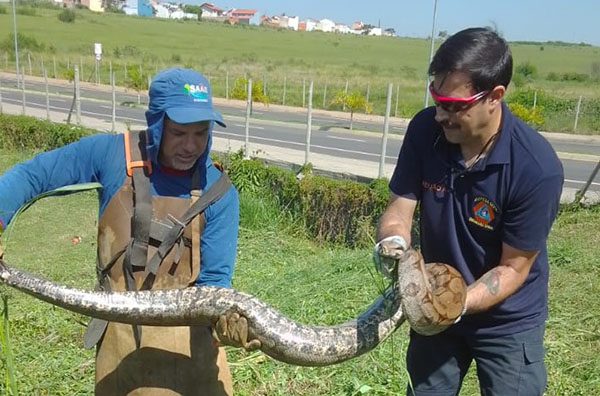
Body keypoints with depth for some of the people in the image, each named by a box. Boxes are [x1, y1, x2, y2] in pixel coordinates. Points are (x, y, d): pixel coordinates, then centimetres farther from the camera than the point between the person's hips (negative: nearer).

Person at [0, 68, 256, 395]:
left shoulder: (218, 193, -12)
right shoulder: (110, 153, -10)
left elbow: (213, 278, -12)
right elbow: (29, 175, -1)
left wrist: (226, 316, -33)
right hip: (119, 334, 1)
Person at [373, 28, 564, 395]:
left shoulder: (537, 167, -29)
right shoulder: (426, 129, -19)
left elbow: (513, 268, -21)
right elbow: (399, 209, -12)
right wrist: (392, 242, -33)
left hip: (508, 321, -3)